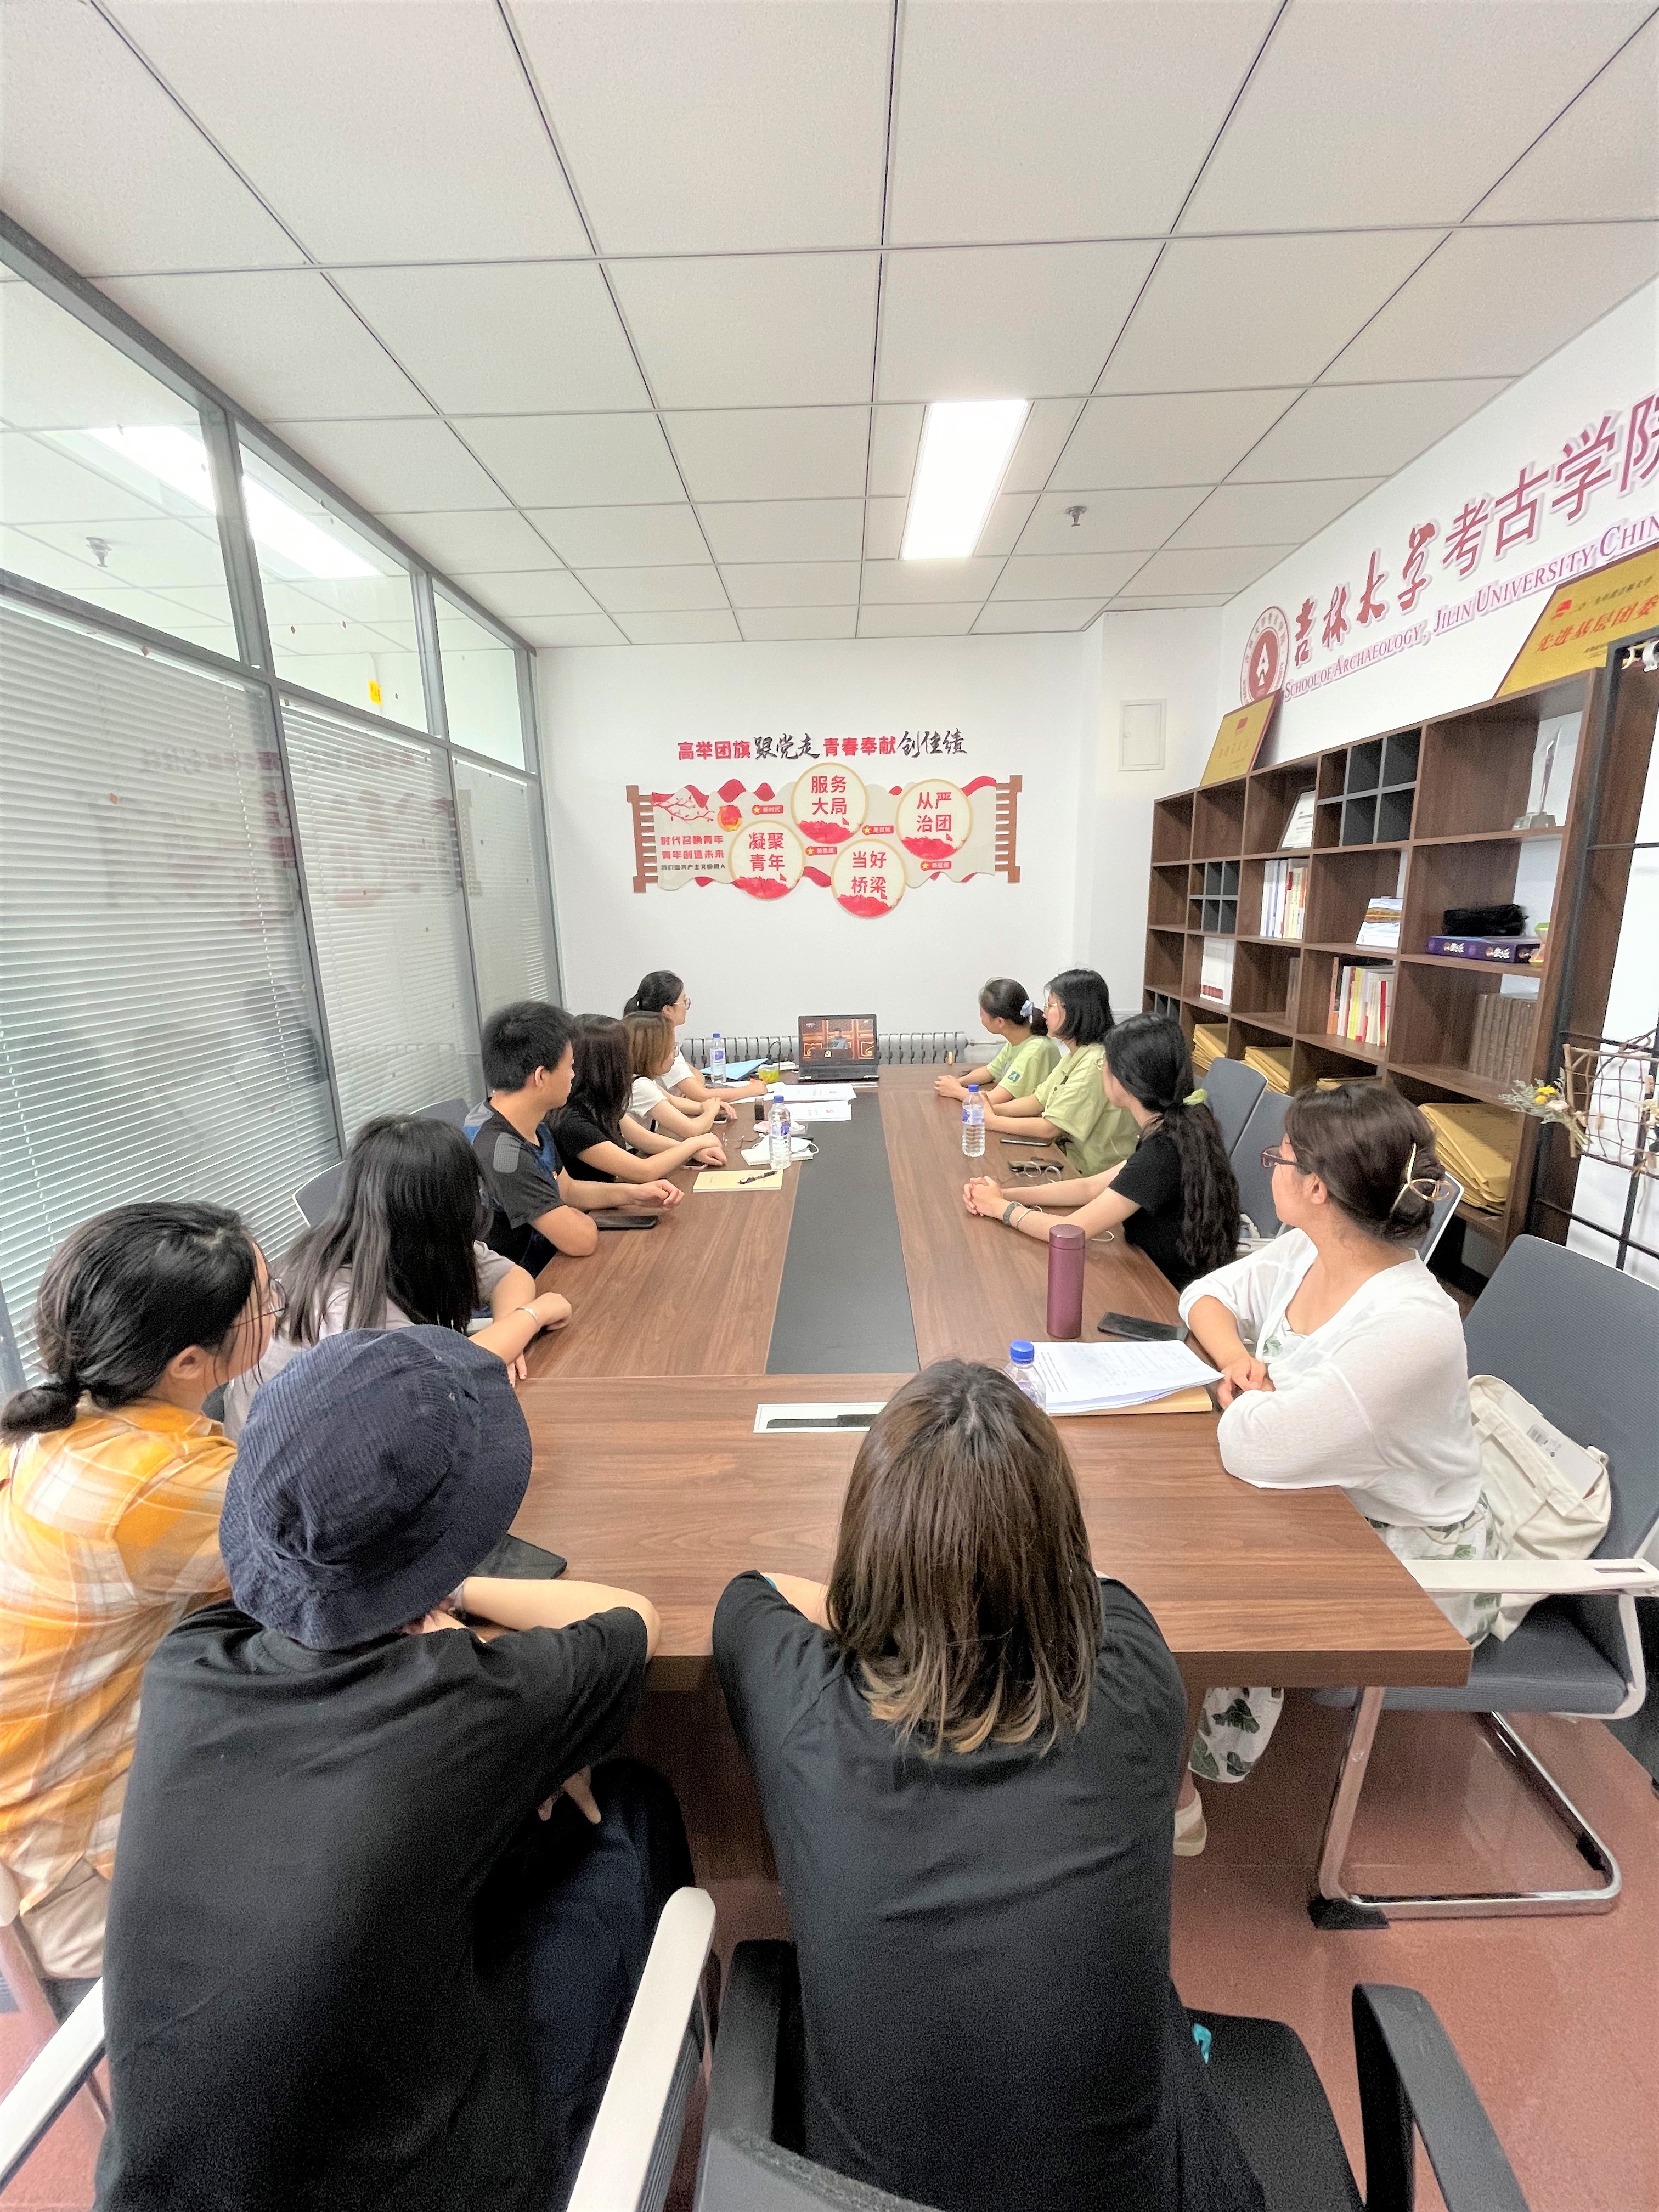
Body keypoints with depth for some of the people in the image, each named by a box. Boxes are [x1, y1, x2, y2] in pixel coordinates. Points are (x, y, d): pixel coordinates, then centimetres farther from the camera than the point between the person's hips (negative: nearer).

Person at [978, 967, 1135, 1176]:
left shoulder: (1095, 1064, -23)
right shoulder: (1076, 1055, 8)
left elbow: (1049, 1128, -22)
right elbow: (1039, 1100, 8)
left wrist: (992, 1121, -14)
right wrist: (992, 1110, -7)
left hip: (1090, 1174, -8)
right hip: (1070, 1161, 8)